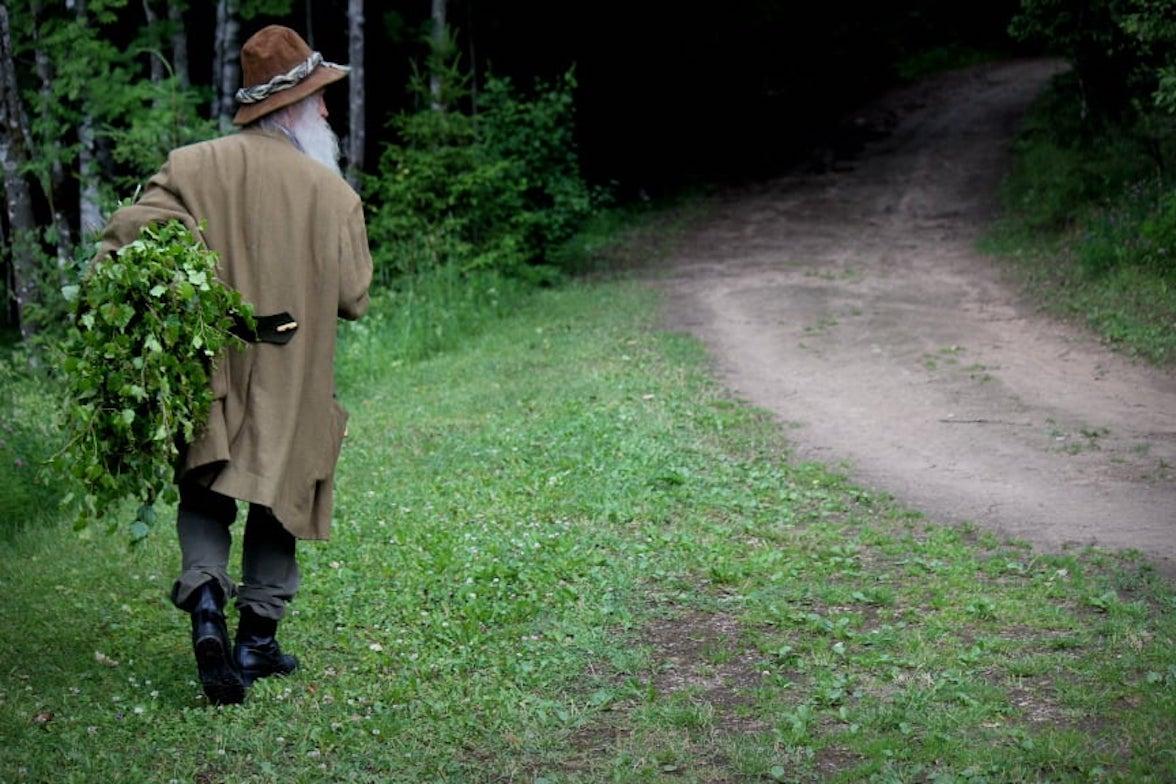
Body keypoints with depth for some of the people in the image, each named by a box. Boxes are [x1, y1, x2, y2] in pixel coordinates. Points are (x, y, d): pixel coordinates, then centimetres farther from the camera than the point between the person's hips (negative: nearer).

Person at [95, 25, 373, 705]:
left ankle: (206, 604, -10)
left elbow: (126, 238, -13)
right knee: (276, 504, 14)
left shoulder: (194, 167, -5)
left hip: (206, 373, 1)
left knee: (205, 499, 14)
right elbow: (354, 299, -3)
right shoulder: (334, 193, -8)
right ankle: (258, 639, 17)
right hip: (291, 386, -1)